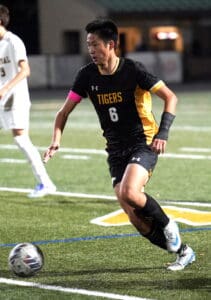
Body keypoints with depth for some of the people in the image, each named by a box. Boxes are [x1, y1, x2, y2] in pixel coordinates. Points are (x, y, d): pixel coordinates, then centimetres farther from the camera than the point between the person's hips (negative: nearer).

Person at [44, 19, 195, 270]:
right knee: (136, 219, -3)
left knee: (128, 192, -31)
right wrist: (56, 141, -12)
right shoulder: (87, 75, -1)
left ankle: (168, 225, -2)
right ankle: (183, 252, 16)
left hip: (143, 143, -5)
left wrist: (162, 133, -22)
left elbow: (170, 97, -10)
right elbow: (64, 111, 5)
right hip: (116, 150, 5)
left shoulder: (132, 70, -13)